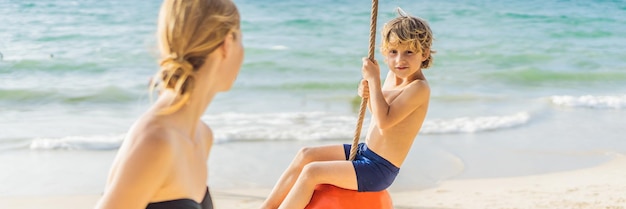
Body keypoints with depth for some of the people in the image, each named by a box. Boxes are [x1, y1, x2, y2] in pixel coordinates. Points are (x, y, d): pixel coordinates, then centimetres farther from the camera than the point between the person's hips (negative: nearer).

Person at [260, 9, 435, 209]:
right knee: (306, 154, 3)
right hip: (365, 151, 9)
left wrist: (374, 79, -25)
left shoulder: (419, 88, -23)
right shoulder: (394, 75, 3)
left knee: (311, 172, -15)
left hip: (378, 169, -9)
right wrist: (368, 93, -5)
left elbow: (384, 121, -31)